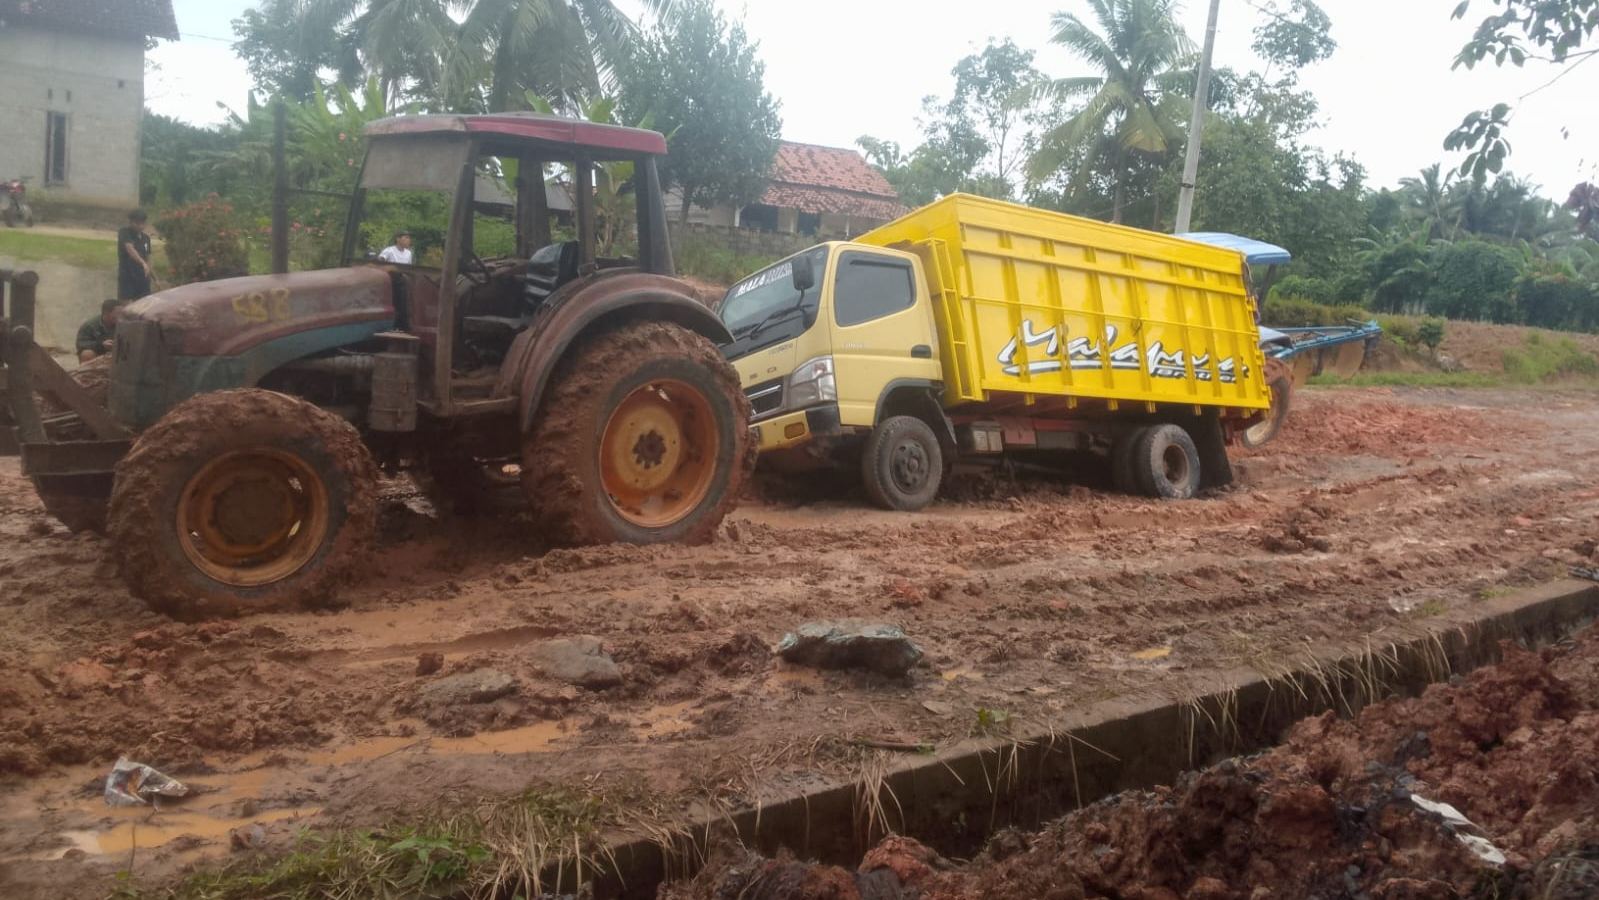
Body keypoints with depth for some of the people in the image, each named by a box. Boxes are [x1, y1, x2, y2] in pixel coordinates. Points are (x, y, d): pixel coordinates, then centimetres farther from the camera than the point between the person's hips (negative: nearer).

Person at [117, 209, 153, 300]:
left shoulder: (145, 238, 10)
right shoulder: (124, 233, -8)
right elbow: (130, 249, -27)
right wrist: (143, 263, -43)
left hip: (142, 278, 6)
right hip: (127, 278, -5)